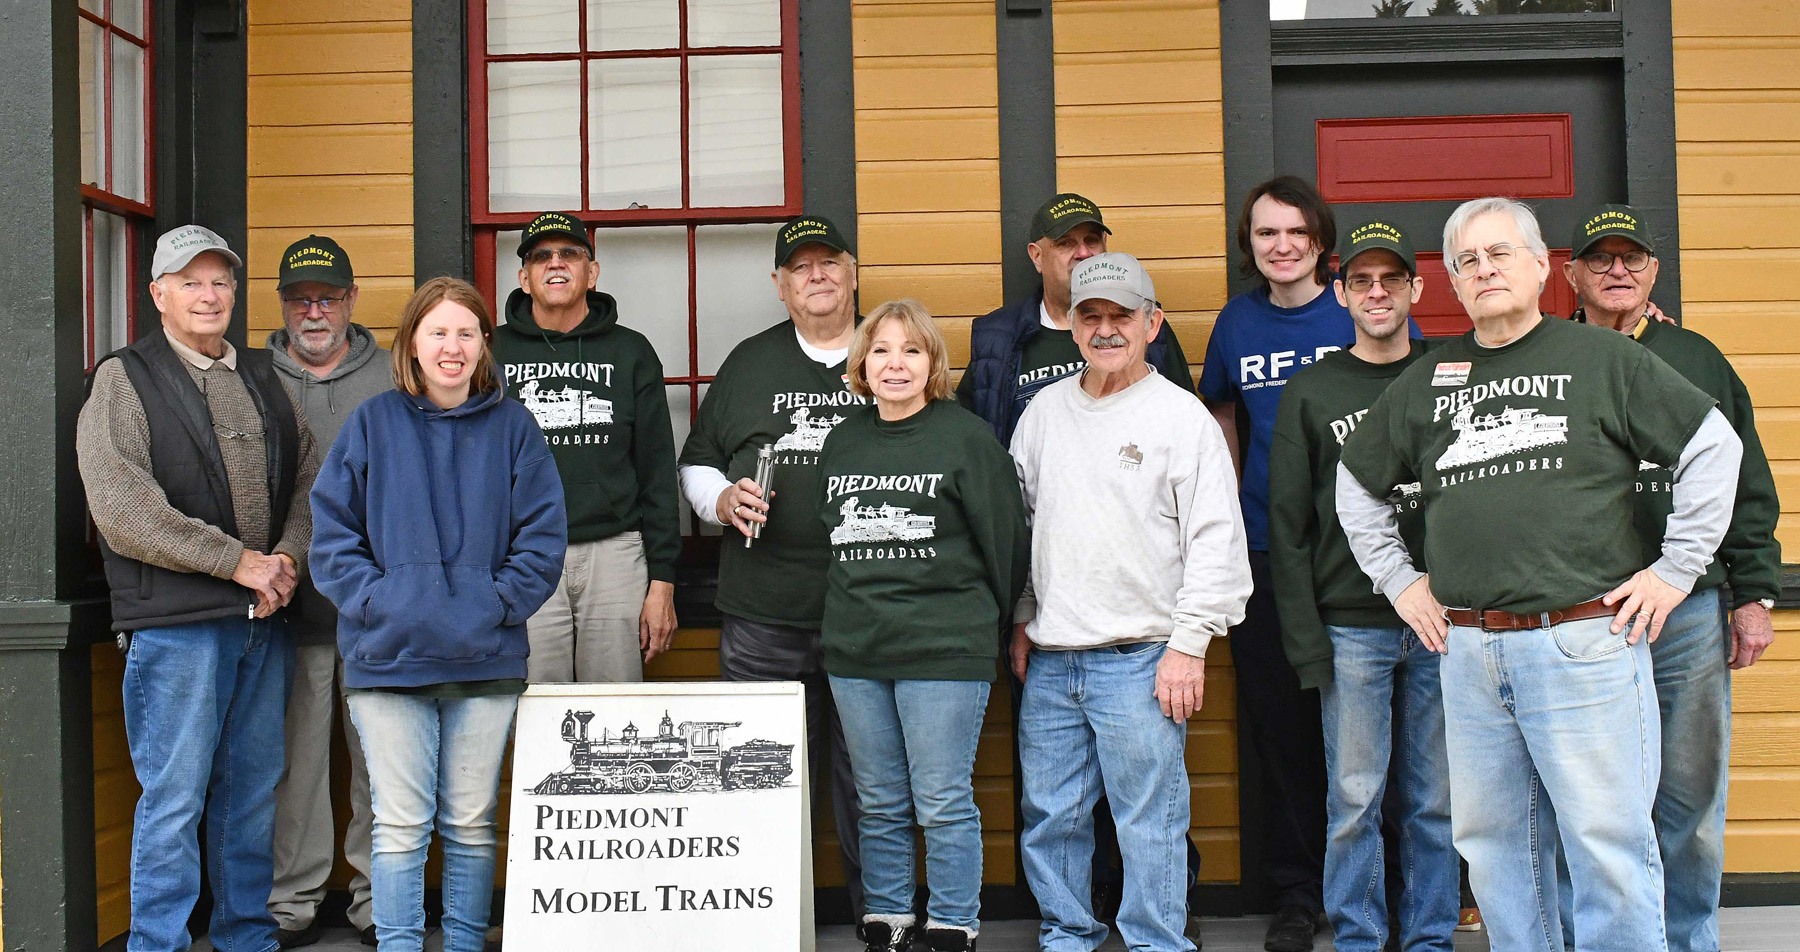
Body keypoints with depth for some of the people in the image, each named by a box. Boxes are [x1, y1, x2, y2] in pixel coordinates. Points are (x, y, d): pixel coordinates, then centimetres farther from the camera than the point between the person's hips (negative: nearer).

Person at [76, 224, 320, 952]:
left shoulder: (262, 379, 16)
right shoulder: (124, 380, -1)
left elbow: (308, 476, 14)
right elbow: (120, 507, -12)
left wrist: (287, 558, -6)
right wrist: (237, 560, -14)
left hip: (264, 618, 5)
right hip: (176, 624, -5)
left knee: (253, 789, 12)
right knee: (174, 796, -2)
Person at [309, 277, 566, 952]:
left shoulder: (511, 426, 4)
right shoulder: (372, 423, 4)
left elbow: (544, 535, 2)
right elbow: (332, 529, 3)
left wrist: (497, 604, -9)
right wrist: (375, 602, -9)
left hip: (486, 661, 1)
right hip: (389, 660, -1)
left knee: (472, 822, 10)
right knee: (400, 824, 1)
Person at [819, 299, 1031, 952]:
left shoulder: (966, 437, -5)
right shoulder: (842, 442, 11)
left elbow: (1007, 539, -2)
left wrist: (984, 621, 5)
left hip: (944, 652, -5)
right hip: (853, 653, 5)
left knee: (943, 805, 0)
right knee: (879, 805, 13)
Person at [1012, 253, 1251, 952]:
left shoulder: (1182, 416, -3)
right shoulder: (1045, 411, 11)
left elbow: (1216, 540, -6)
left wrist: (1188, 643, -10)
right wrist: (1022, 620, 15)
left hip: (1141, 659, -4)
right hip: (1050, 659, 5)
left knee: (1149, 823, 0)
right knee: (1049, 815, 10)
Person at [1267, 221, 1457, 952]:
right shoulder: (1309, 393, 6)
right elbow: (1287, 527, 3)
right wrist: (1305, 638, -5)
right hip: (1351, 628, -1)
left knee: (1437, 800, 6)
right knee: (1354, 801, 1)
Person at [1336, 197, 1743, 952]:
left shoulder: (1604, 359, 3)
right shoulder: (1425, 381, 14)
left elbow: (1714, 446, 3)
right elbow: (1356, 485, 25)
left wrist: (1676, 568, -1)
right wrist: (1397, 579, 16)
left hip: (1585, 641, -4)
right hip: (1468, 651, 4)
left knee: (1609, 845, -2)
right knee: (1494, 845, 10)